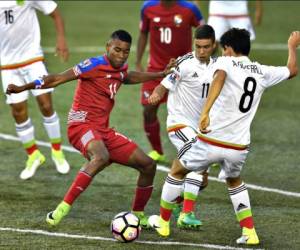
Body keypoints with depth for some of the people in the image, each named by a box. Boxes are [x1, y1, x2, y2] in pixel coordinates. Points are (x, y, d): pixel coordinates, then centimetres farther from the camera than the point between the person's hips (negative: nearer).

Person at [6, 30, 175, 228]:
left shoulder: (121, 68, 12)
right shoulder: (95, 65, -11)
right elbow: (58, 78, -14)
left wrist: (161, 75, 43)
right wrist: (23, 88, -20)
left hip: (104, 131, 8)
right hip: (82, 125, -8)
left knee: (148, 165, 5)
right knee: (101, 157, -40)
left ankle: (138, 216, 23)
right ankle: (62, 209, -41)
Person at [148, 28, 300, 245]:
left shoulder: (225, 62, -5)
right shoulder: (263, 72, 8)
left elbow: (219, 79, -28)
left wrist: (205, 111, -40)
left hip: (211, 142, -4)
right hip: (239, 147, 4)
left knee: (177, 171, 22)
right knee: (234, 181, 34)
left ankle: (163, 223, 32)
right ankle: (249, 232, 23)